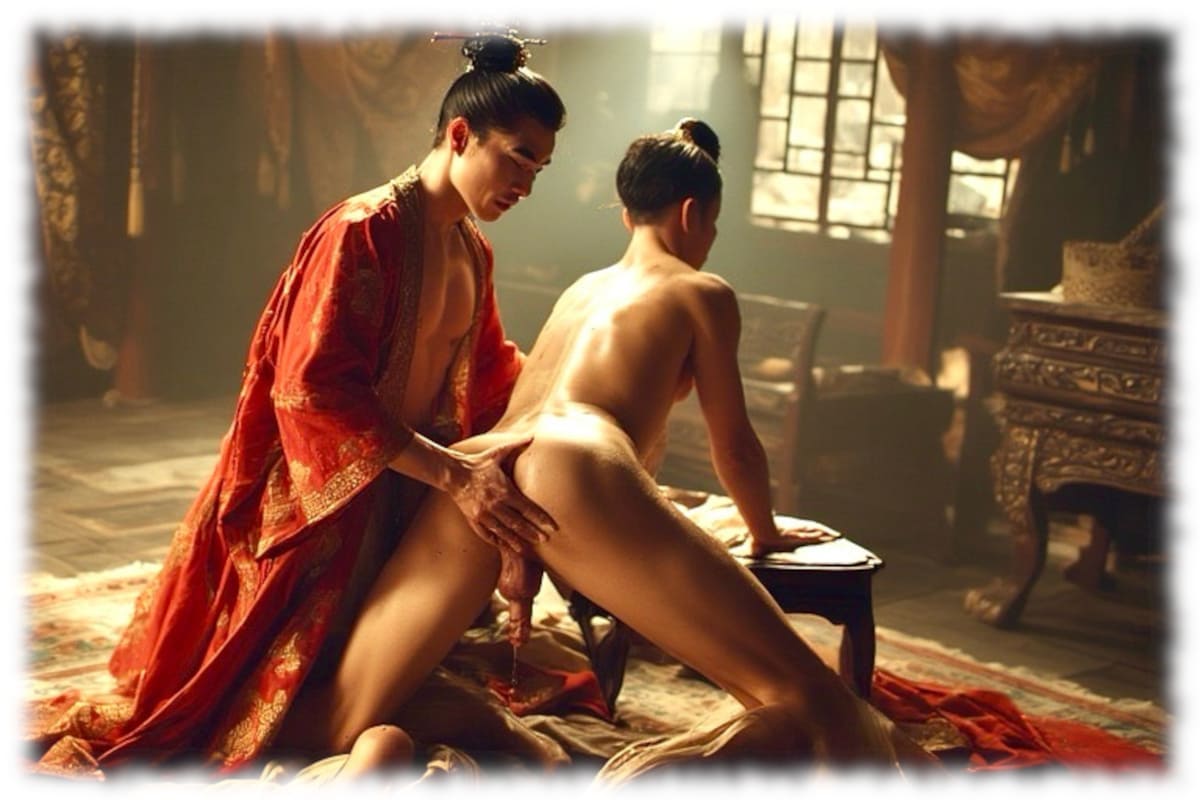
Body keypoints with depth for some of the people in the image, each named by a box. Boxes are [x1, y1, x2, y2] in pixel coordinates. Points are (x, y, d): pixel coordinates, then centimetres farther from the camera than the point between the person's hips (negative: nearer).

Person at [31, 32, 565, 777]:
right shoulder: (363, 232, -22)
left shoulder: (474, 250, 4)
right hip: (318, 497, -8)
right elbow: (316, 391, -29)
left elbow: (490, 368, 18)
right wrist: (453, 472, -33)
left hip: (406, 490, 8)